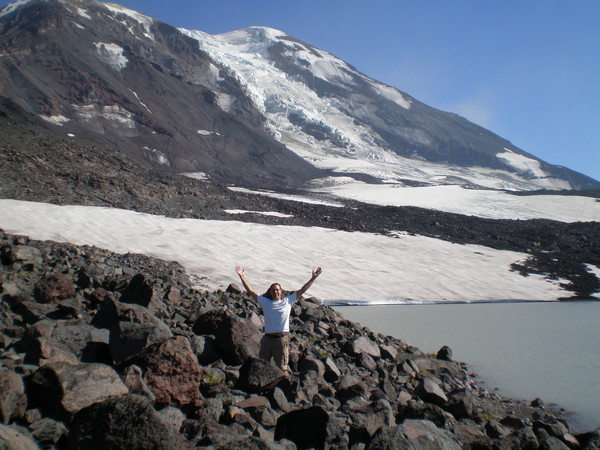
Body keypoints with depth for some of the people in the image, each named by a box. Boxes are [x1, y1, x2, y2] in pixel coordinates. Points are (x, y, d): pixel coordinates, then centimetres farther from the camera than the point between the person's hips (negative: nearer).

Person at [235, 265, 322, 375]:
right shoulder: (265, 302, 7)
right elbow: (250, 291, 7)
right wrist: (242, 277, 2)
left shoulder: (288, 301, 6)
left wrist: (313, 278, 2)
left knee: (282, 367, 4)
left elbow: (302, 290, 6)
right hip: (268, 338, 2)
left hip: (282, 338, -2)